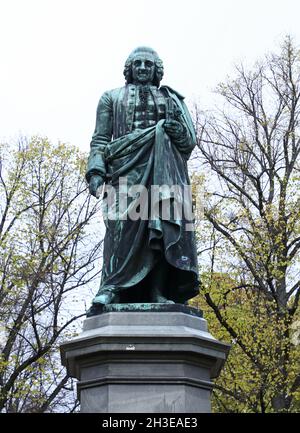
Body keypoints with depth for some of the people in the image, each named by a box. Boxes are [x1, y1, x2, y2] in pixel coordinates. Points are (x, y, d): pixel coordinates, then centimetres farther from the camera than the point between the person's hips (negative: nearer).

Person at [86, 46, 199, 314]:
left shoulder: (172, 99, 28)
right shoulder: (112, 97, 26)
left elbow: (191, 140, 19)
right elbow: (100, 139, 14)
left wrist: (179, 132, -5)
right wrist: (96, 169, -4)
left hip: (164, 170, 1)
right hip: (126, 166, -1)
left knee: (165, 225, -16)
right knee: (123, 223, -18)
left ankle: (161, 291, -23)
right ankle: (112, 287, -25)